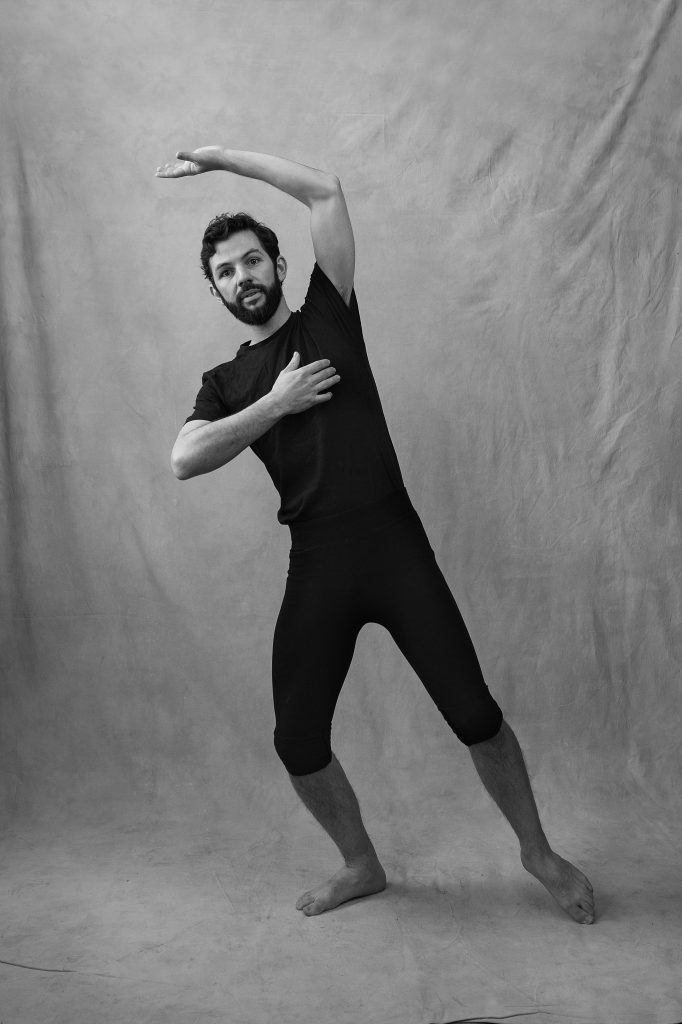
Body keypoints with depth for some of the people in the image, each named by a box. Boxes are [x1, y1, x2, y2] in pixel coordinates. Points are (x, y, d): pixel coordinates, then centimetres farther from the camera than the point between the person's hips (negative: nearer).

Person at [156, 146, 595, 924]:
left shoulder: (326, 316, 10)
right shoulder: (225, 383, 14)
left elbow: (326, 191, 3)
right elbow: (184, 461, -4)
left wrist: (219, 157, 8)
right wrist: (278, 403, -7)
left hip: (393, 542, -2)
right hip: (315, 563, 3)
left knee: (474, 713, -1)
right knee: (298, 742, 3)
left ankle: (538, 852, 24)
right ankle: (361, 865, 30)